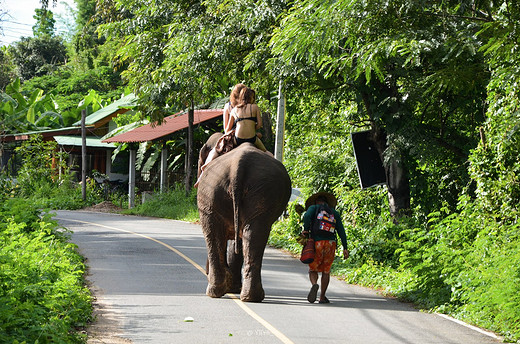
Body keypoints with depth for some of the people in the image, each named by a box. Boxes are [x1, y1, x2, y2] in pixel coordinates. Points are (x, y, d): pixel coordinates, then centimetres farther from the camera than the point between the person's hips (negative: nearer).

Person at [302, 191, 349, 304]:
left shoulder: (314, 208, 12)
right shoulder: (334, 213, 20)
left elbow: (307, 216, -13)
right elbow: (341, 231, 11)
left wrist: (306, 230, -2)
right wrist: (345, 248, 8)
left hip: (317, 243, -2)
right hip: (331, 244, 2)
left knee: (313, 269, 9)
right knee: (326, 271, 14)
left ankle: (314, 284, -22)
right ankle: (322, 297, 10)